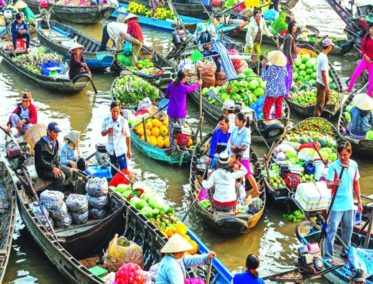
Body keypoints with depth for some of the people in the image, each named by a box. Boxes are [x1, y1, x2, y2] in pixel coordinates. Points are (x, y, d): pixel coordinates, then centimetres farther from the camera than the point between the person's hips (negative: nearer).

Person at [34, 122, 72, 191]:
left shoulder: (55, 142, 7)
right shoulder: (40, 145, -20)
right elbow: (41, 161, -22)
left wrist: (58, 167, -4)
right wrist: (52, 168, -27)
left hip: (53, 165, 9)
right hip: (42, 170, -9)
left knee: (68, 172, -4)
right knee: (61, 176, -25)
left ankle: (59, 189, 4)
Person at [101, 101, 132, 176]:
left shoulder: (123, 121, -13)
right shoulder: (106, 120, -4)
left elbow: (128, 137, -8)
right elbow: (102, 133, 6)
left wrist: (129, 150, -7)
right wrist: (107, 131, -17)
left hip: (121, 150, -4)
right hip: (111, 149, 4)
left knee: (123, 169, -4)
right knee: (114, 169, 17)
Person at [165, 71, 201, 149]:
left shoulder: (171, 85, -3)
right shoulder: (184, 88, -15)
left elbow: (166, 96, 10)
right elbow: (192, 88, 7)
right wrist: (198, 83, 27)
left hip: (171, 112, 4)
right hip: (180, 113, -4)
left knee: (171, 129, 10)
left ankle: (172, 147, 16)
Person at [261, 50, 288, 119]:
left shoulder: (271, 68, -23)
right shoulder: (283, 67, -5)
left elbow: (264, 78, -12)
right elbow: (286, 75, 17)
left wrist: (263, 66, -8)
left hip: (272, 92, -6)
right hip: (281, 91, 6)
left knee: (266, 109, 7)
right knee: (278, 108, 17)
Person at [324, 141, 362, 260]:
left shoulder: (354, 165, 0)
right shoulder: (334, 166, -14)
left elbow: (356, 184, 11)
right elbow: (328, 184, -15)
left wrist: (359, 201, 13)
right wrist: (334, 183, -39)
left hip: (349, 204, 5)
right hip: (337, 205, -5)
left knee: (348, 229, 17)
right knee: (331, 230, -4)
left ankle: (346, 252, 34)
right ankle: (328, 256, 2)